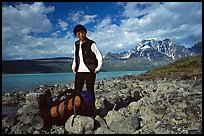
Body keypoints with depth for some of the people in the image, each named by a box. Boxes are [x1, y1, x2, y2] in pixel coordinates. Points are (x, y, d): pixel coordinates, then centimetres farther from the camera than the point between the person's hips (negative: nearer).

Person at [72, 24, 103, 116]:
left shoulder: (91, 44, -6)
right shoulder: (76, 44, 12)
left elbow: (99, 56, -4)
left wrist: (98, 68, -9)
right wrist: (73, 66, 14)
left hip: (89, 71, -5)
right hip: (79, 71, 5)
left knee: (90, 91, 2)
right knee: (77, 91, 5)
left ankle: (91, 111, 13)